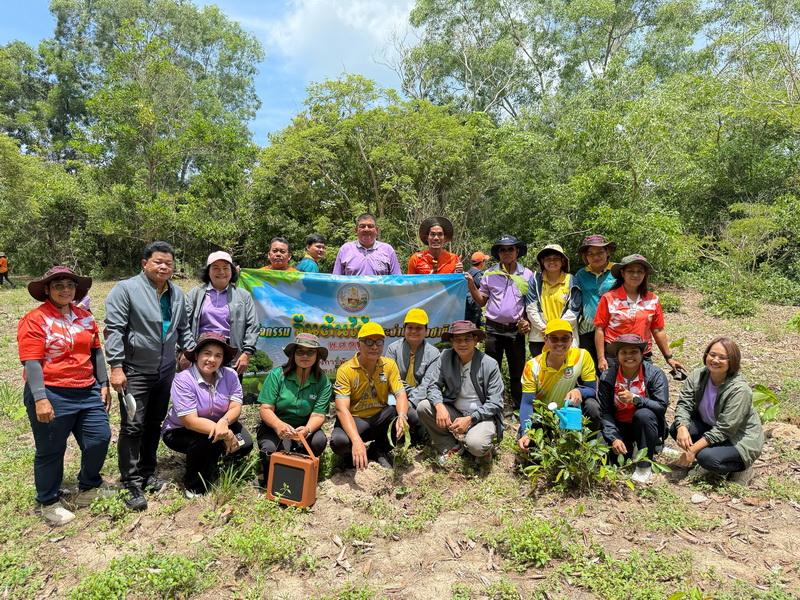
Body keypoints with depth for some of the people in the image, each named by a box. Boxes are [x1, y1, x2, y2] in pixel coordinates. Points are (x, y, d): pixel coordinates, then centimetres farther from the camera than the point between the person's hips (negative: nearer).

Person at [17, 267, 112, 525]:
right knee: (50, 451, 9)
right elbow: (31, 362, -15)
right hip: (51, 396, -6)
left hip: (87, 392, 6)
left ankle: (89, 487, 34)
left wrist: (103, 384, 11)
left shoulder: (85, 317, 9)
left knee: (100, 438, 8)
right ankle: (48, 502, 29)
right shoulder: (35, 320, -10)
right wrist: (40, 399, -21)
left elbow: (96, 351, 13)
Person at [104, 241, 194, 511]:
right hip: (135, 370, -6)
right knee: (132, 426, -3)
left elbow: (183, 329, 19)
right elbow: (114, 329, -14)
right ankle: (131, 484, 7)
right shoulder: (126, 289, -11)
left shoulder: (177, 293, 9)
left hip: (165, 370, 6)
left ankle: (147, 473, 30)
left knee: (154, 424, 15)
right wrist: (116, 366, -18)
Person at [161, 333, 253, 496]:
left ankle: (211, 467, 16)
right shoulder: (183, 380, -24)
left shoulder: (230, 375, -12)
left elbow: (236, 407, -16)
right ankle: (194, 485, -3)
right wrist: (225, 434, -36)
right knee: (211, 440, -32)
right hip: (180, 431, -4)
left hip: (219, 425, 5)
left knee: (245, 444, -16)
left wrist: (223, 422, -40)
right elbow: (190, 421, -29)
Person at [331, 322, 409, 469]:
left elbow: (401, 395, -12)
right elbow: (342, 409, -25)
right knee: (338, 441, -36)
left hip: (379, 418, 4)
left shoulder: (389, 365, -4)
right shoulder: (345, 370, -16)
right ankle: (354, 455, 3)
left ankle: (379, 450, 0)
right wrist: (356, 440, -40)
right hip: (354, 420, -3)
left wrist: (402, 416, -37)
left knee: (405, 413, -26)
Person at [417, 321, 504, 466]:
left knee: (475, 444, -33)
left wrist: (470, 419, -24)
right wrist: (439, 406, -26)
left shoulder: (490, 365, -14)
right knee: (423, 407, -17)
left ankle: (483, 449, 8)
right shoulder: (445, 357, -6)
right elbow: (435, 385, -4)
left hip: (481, 416, -4)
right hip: (454, 412, 4)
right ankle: (449, 448, 1)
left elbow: (494, 403, -13)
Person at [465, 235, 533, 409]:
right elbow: (481, 301, 6)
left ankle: (519, 408, 19)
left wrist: (528, 321, -8)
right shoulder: (490, 274, 3)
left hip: (516, 329, 0)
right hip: (494, 328, 1)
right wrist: (471, 284, -8)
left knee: (517, 371, 7)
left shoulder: (527, 274, 2)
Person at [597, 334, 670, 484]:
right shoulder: (607, 376, -9)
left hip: (646, 425, -1)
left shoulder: (655, 374, -13)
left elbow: (662, 407, -21)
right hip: (620, 426, 2)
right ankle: (628, 449, 14)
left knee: (643, 414, -35)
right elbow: (605, 412, -10)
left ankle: (644, 466, -16)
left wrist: (635, 399, -34)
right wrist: (614, 438, -21)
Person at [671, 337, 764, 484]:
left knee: (707, 458, -30)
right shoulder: (698, 375, -11)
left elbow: (723, 429, -28)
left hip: (739, 438, -5)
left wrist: (693, 450, -30)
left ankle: (741, 467, 2)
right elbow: (684, 403, -13)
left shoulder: (739, 390, -28)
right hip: (709, 427, 6)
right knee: (676, 429, -18)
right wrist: (682, 427, -35)